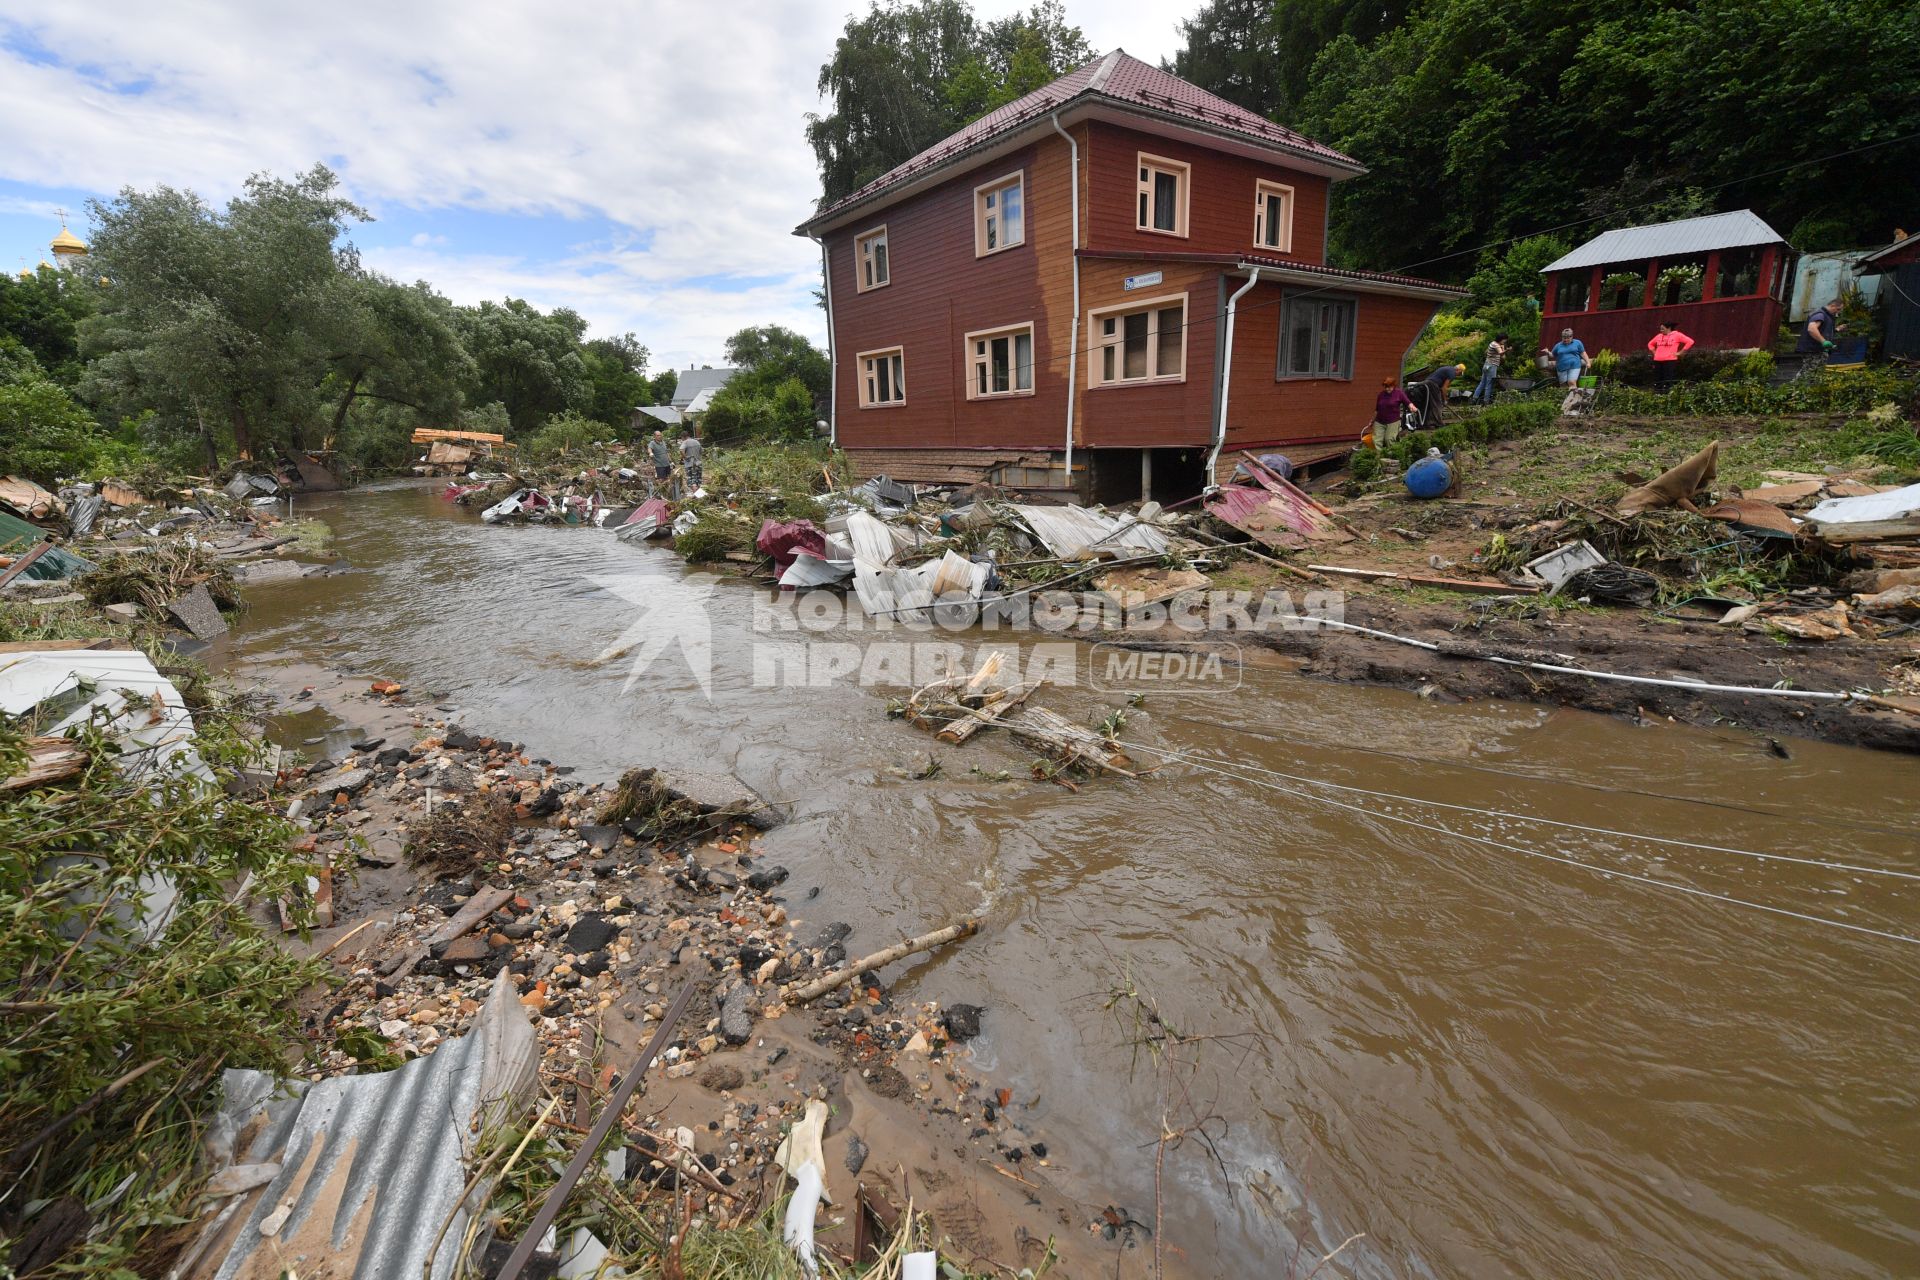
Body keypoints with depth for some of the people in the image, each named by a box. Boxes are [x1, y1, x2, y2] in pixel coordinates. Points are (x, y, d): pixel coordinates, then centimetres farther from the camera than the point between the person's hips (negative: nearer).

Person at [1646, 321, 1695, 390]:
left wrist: (1680, 353, -5)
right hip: (1657, 361, 5)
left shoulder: (1677, 335, 1)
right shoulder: (1659, 336, 15)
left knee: (1668, 381, -8)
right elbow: (1650, 344, 31)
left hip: (1670, 361, -5)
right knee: (1657, 381, 4)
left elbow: (1690, 342, -2)